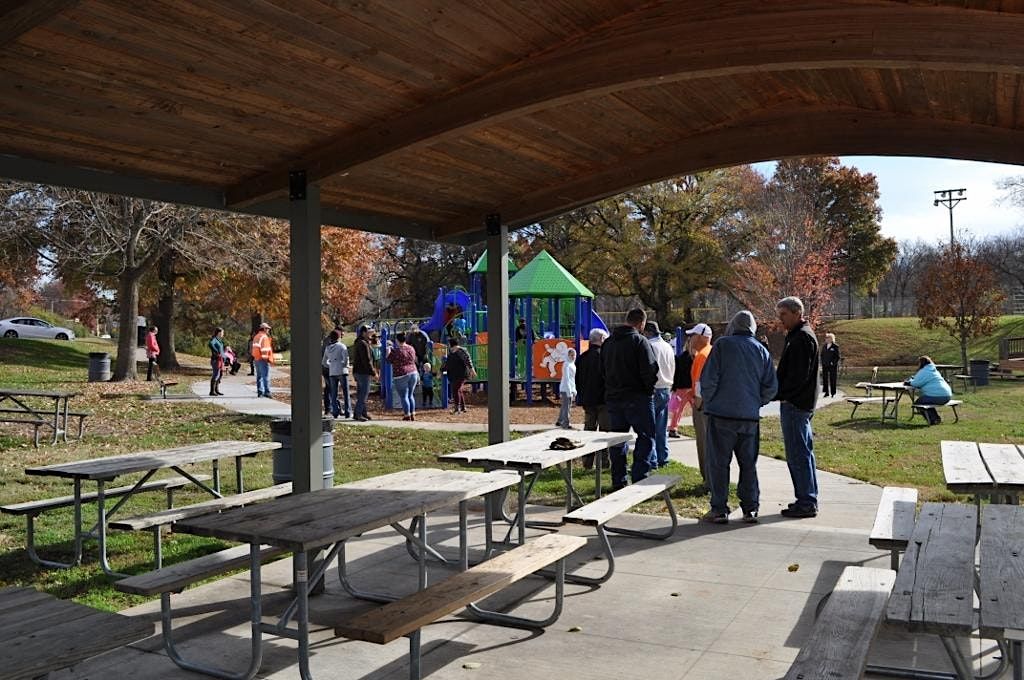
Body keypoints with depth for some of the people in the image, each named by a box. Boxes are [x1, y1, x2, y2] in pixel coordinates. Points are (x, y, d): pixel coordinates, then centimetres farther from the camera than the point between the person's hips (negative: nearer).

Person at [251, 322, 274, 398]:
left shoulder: (256, 337, 16)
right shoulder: (264, 337, -12)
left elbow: (252, 349, 19)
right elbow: (265, 349, -19)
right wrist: (269, 358, -17)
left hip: (256, 359, 9)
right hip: (263, 360, -9)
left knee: (259, 376, 13)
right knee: (266, 377, -8)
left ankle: (260, 392, 15)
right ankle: (266, 392, -11)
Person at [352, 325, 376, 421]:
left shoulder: (357, 343, 16)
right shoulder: (363, 344, -17)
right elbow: (366, 361, -21)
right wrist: (373, 373, -16)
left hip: (357, 371, 10)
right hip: (363, 372, -10)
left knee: (361, 394, 15)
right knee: (363, 394, -6)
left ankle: (364, 413, 21)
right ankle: (357, 414, -5)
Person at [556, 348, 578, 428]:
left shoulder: (572, 364, 14)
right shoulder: (567, 365, -14)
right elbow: (566, 379, -17)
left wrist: (574, 391, 18)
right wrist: (569, 392, -20)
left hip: (570, 389, 9)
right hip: (566, 389, -9)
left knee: (564, 406, 16)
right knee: (566, 407, -5)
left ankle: (559, 422, 25)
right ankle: (566, 424, 0)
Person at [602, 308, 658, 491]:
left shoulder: (608, 343, 11)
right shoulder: (639, 341, -12)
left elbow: (603, 370, 15)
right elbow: (650, 369, -17)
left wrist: (611, 389, 15)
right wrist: (649, 388, -2)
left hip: (613, 398, 7)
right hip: (637, 397, -7)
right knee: (646, 437, 2)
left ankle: (618, 482, 14)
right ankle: (639, 478, -7)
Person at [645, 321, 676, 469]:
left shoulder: (649, 346, -14)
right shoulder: (668, 347, 10)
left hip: (652, 390, -7)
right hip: (666, 389, 8)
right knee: (662, 428, 14)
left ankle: (652, 461, -4)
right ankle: (663, 459, 18)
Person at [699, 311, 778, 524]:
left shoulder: (722, 345, -4)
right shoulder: (761, 350, 8)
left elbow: (708, 379, -10)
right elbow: (771, 386, 6)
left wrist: (708, 403, 4)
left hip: (721, 414, -4)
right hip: (750, 417, 4)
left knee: (718, 463, 3)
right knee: (748, 463, 13)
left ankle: (719, 510, 4)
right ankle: (750, 509, 15)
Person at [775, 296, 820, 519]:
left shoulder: (802, 337, -15)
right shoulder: (798, 335, 18)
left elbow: (799, 375, -21)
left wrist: (780, 394, -15)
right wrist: (781, 394, 14)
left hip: (795, 404, -11)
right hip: (801, 403, 11)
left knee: (798, 454, -6)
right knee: (803, 453, 15)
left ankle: (806, 503, -1)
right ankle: (808, 500, 22)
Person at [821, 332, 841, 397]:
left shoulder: (835, 347, -6)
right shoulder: (824, 346, 11)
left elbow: (838, 356, -7)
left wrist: (833, 363, -13)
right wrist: (823, 362, 7)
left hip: (833, 366, -5)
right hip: (825, 365, 5)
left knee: (832, 379, 1)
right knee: (825, 379, 2)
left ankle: (833, 393, 10)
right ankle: (826, 392, 9)